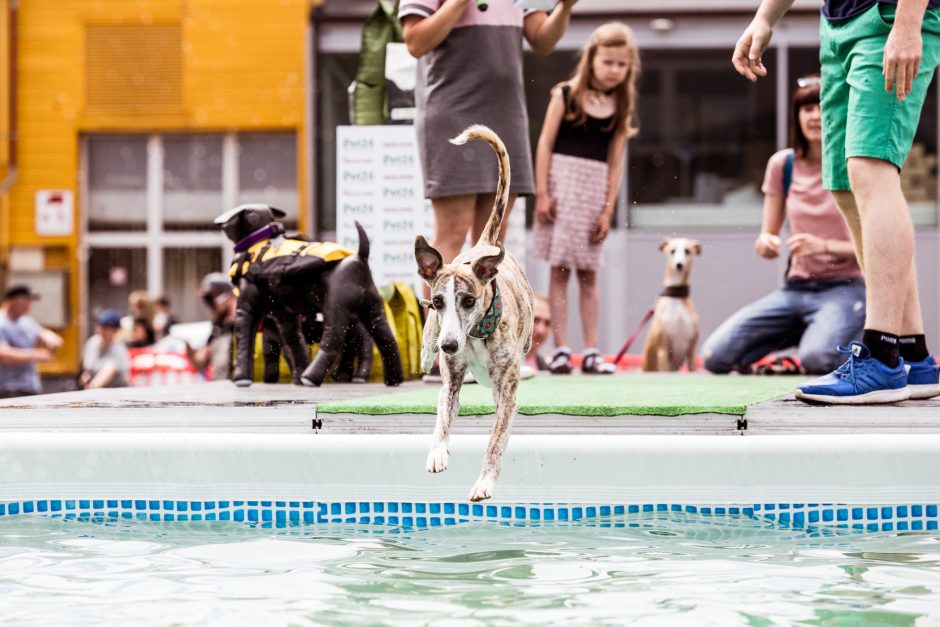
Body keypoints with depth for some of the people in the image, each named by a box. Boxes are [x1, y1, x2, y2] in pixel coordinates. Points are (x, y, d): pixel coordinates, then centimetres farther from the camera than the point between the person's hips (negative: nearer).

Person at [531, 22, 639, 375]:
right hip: (562, 182, -3)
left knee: (588, 273, 6)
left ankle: (591, 352, 8)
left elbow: (615, 163, 6)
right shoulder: (566, 95, -1)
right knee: (559, 269, -2)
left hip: (595, 188, 3)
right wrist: (542, 193, -8)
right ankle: (560, 350, -1)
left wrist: (608, 210, 1)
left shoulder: (620, 108, 7)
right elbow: (545, 143, -2)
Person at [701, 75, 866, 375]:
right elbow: (768, 235, 10)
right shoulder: (782, 164, 6)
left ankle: (862, 339, 1)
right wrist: (765, 243, -15)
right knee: (715, 356, -13)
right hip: (796, 288, 4)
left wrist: (822, 245, -24)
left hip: (845, 288, -4)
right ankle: (801, 331, 9)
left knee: (816, 359, -35)